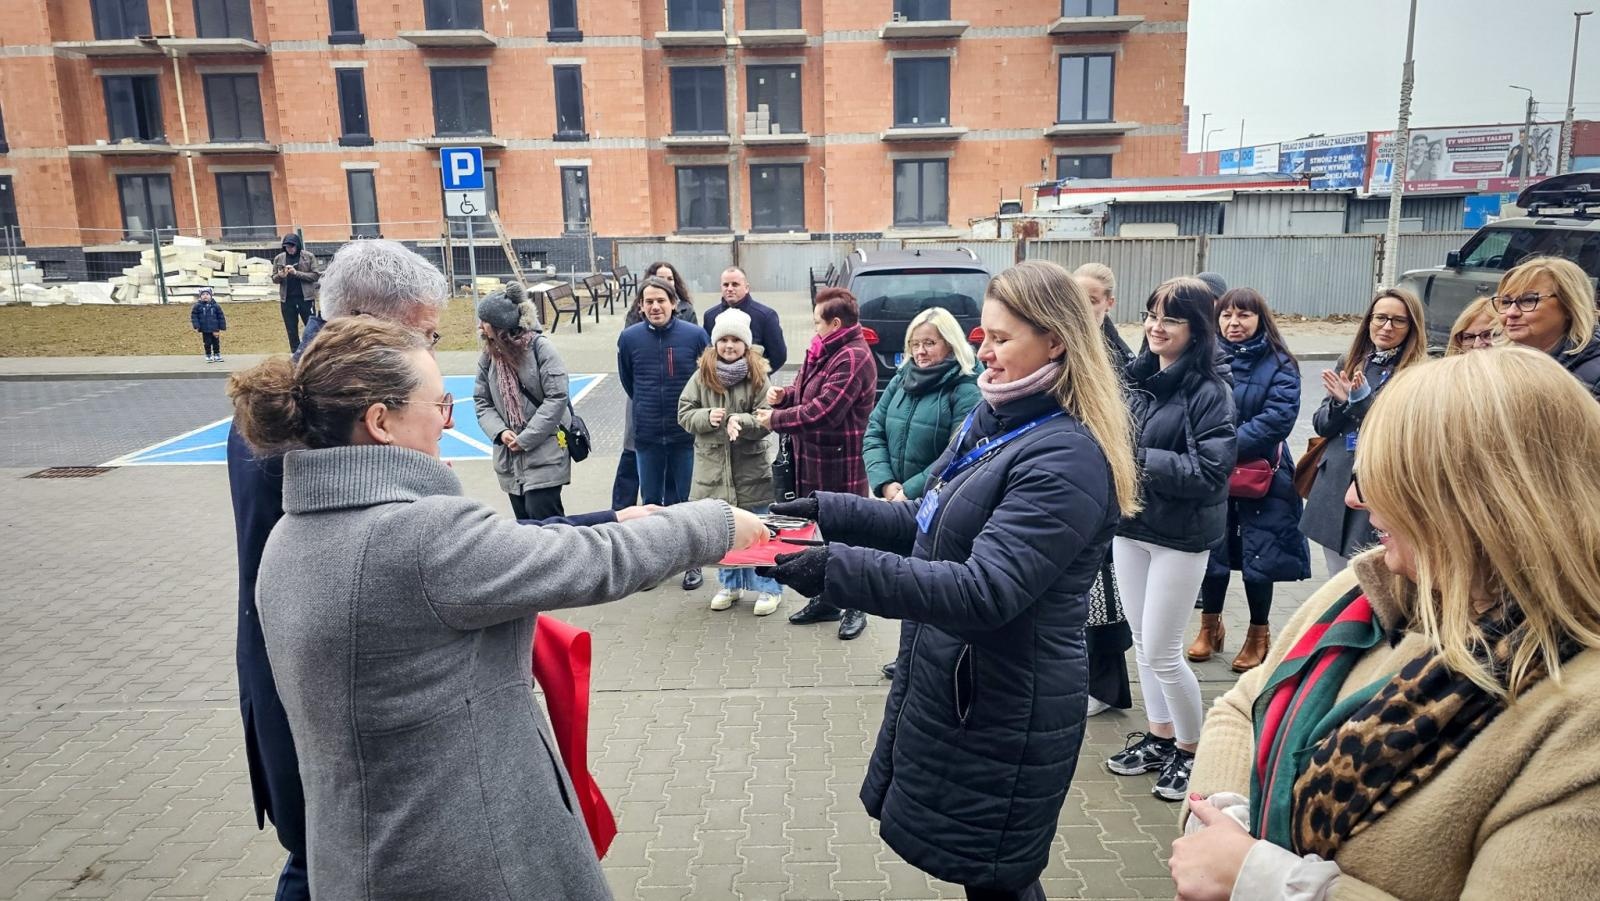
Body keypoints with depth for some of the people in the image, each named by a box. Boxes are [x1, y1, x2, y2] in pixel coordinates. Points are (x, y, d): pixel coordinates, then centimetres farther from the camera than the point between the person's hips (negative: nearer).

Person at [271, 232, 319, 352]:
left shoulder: (309, 256, -2)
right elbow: (274, 278, 10)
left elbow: (315, 275, -6)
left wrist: (297, 273, -18)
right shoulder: (279, 259, 6)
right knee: (291, 330, 8)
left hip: (306, 298, -3)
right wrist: (280, 276, -13)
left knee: (311, 328, -2)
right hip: (287, 300, 3)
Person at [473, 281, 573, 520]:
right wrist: (499, 432, -10)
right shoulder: (488, 355, 7)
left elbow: (557, 397, -15)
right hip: (510, 459, 6)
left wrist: (526, 439, -15)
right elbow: (482, 402, 9)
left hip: (544, 457, -6)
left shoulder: (540, 347, -11)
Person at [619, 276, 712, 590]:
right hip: (646, 435, 2)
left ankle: (692, 563, 21)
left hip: (686, 433, -1)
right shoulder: (629, 338, -3)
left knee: (685, 500, 8)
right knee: (651, 501, 11)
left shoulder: (694, 335, -8)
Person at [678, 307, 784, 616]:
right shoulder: (702, 375, 1)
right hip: (713, 468, 3)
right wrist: (708, 416, -17)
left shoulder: (757, 376, -7)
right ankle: (730, 584, 32)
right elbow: (684, 413, 2)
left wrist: (738, 421, -27)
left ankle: (768, 587, 21)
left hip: (750, 469, -3)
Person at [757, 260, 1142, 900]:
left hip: (1003, 714, -8)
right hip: (946, 687, 9)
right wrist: (827, 510, 2)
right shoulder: (994, 423, 6)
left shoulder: (1067, 460, -22)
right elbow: (930, 525, 14)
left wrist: (838, 570, -37)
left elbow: (984, 591, -31)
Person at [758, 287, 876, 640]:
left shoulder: (853, 358, -20)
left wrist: (776, 419, -13)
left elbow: (822, 411, -25)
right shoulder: (824, 350, 12)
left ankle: (854, 608, 19)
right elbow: (805, 391, 22)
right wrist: (783, 395, -1)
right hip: (814, 463, 9)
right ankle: (826, 600, 31)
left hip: (840, 468, -9)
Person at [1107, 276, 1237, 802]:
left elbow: (1209, 471, -21)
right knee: (1141, 642, 15)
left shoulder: (1210, 393, -14)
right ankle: (1159, 735, 33)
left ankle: (1190, 749, 23)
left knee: (1161, 651, 0)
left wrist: (1139, 457, -22)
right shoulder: (1136, 379, 4)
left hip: (1179, 537, -6)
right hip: (1130, 525, 6)